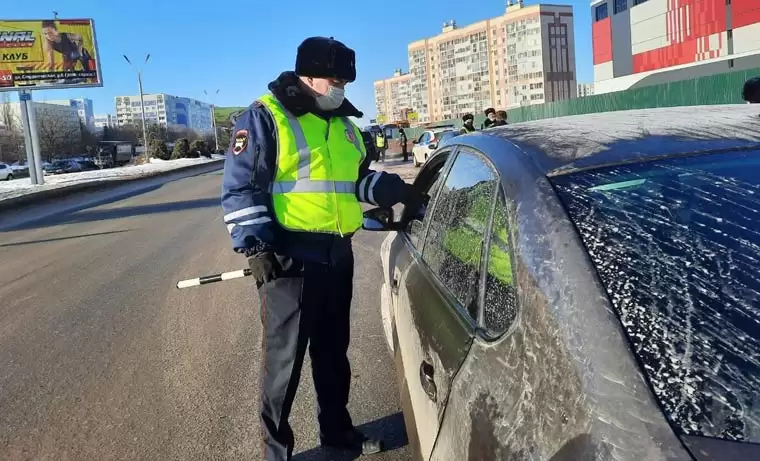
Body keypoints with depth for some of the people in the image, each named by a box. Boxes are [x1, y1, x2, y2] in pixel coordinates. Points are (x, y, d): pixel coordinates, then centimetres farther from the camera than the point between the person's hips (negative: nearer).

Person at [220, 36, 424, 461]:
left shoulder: (343, 123, 16)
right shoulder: (265, 117, -6)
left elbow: (360, 180, 24)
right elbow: (241, 188, -10)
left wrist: (401, 192, 8)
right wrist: (257, 246, -18)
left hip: (338, 254, 7)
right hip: (290, 256, -7)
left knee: (333, 349, 18)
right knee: (285, 356, 1)